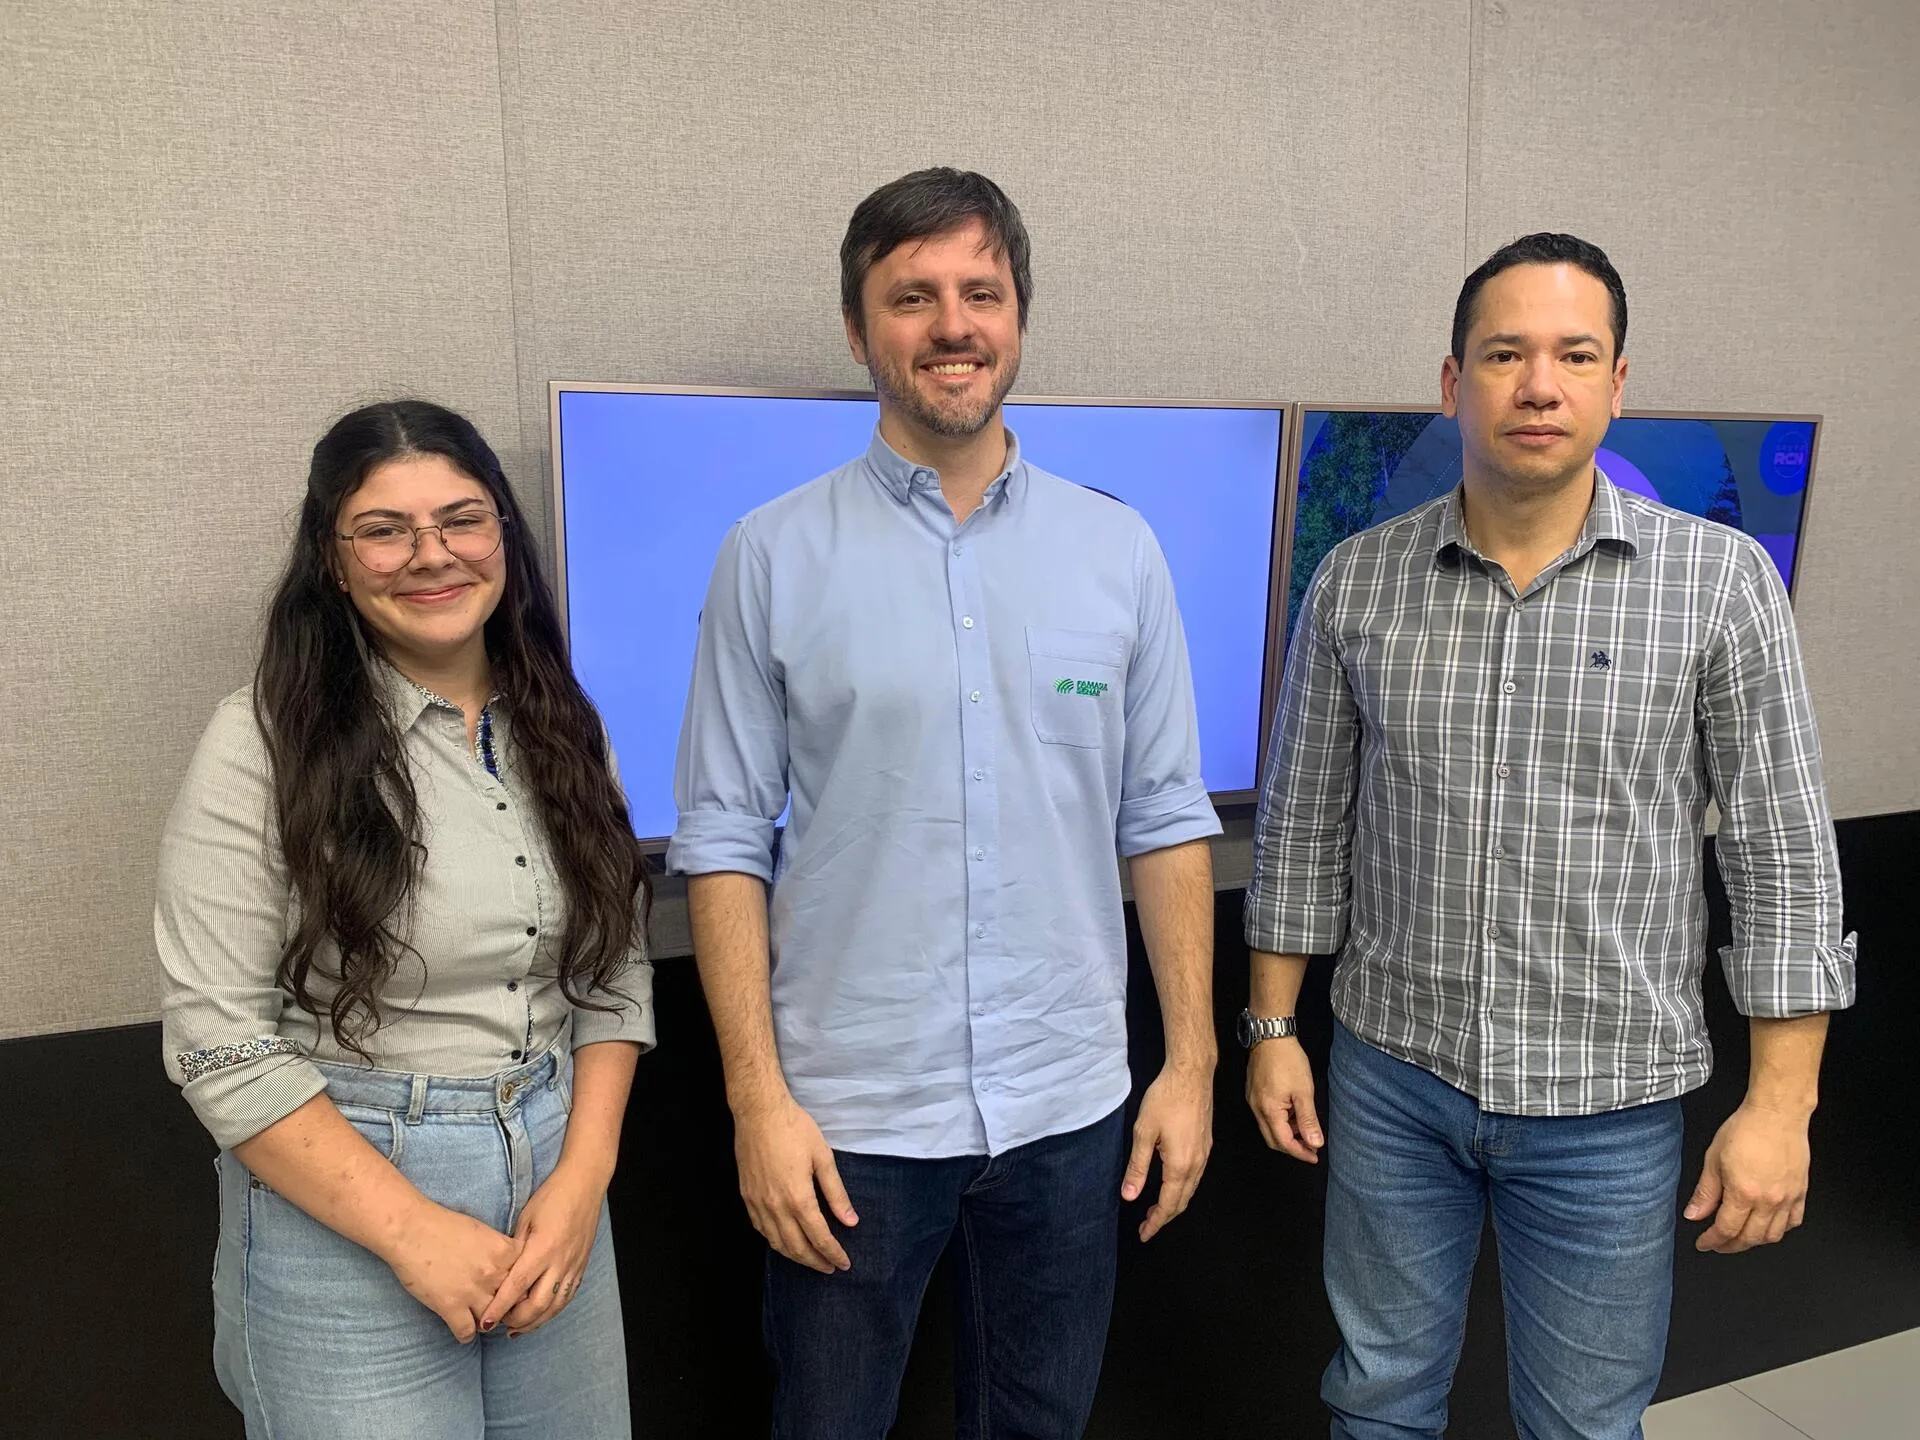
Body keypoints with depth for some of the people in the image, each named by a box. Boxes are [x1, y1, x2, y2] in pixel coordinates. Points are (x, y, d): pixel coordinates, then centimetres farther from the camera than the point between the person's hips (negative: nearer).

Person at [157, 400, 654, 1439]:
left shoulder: (562, 729, 3)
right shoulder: (265, 745, -12)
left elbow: (615, 973, 5)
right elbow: (218, 1040, -14)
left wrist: (583, 1177, -8)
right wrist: (413, 1229, -16)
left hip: (557, 1174, 5)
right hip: (343, 1207, -4)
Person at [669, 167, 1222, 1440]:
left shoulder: (1118, 548, 1)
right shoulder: (776, 556, -5)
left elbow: (1165, 818, 3)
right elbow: (725, 840, -5)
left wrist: (1192, 1059, 0)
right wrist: (758, 1098, -9)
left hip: (1069, 1106, 2)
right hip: (847, 1111, -2)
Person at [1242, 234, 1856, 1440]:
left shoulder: (1721, 580, -8)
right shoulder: (1357, 580, -3)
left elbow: (1785, 858, -6)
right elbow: (1304, 826, 3)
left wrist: (1781, 1105, -8)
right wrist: (1273, 1026, 4)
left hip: (1608, 1101, -1)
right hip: (1390, 1071, 2)